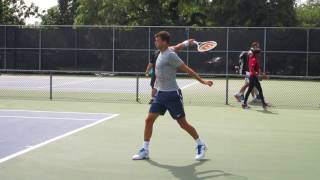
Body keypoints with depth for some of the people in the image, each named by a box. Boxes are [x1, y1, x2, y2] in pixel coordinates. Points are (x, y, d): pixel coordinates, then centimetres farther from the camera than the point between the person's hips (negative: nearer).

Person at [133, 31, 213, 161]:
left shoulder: (170, 55, -16)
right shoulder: (161, 53, 8)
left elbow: (187, 70, -16)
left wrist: (202, 81, -16)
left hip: (172, 94, -8)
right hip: (160, 93, 8)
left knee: (183, 123, 1)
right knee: (149, 119, 0)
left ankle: (201, 145, 20)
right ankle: (145, 150, 8)